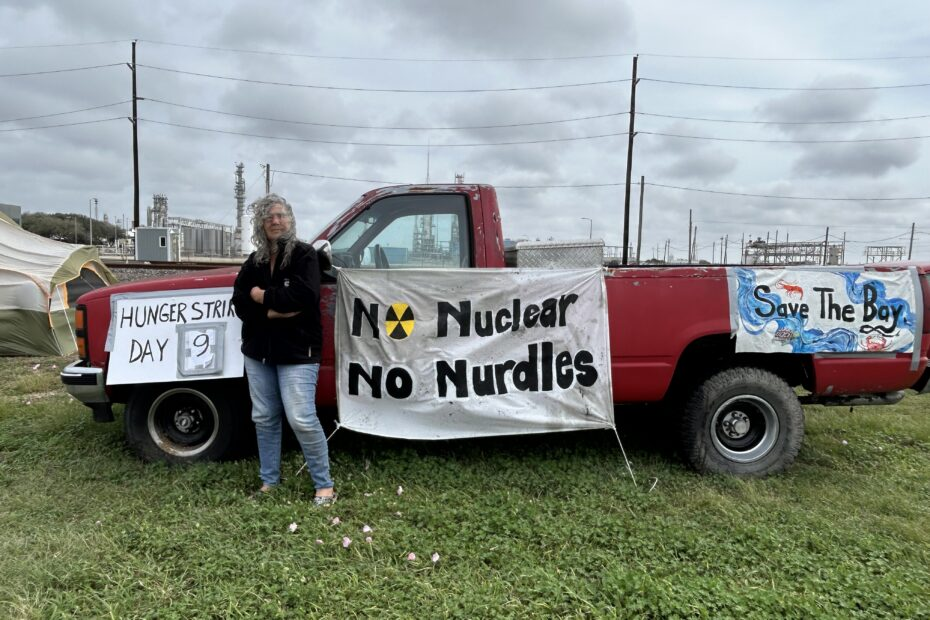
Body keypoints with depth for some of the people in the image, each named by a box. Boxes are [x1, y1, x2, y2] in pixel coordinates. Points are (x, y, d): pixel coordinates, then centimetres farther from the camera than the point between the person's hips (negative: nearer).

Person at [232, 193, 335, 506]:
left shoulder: (304, 255, -6)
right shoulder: (253, 261, 10)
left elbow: (303, 296, -22)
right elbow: (240, 304, 1)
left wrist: (263, 297, -10)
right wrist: (273, 311, -15)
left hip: (297, 352, -6)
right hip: (258, 351, 6)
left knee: (302, 419, -10)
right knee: (264, 418, 13)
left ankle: (324, 485, 4)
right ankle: (269, 480, 28)